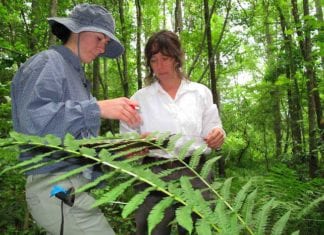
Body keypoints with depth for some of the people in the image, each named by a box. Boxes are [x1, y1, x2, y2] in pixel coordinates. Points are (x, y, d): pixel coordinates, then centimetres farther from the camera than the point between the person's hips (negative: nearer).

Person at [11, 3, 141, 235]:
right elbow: (33, 121, -25)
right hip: (56, 186, -9)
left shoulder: (77, 74, 18)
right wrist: (97, 108, -29)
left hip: (73, 184, 9)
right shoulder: (48, 63, -7)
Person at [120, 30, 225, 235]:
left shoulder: (201, 92, 9)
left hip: (195, 173, 1)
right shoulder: (140, 97, 6)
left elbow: (211, 134, 10)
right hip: (154, 175, 0)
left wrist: (217, 136, -13)